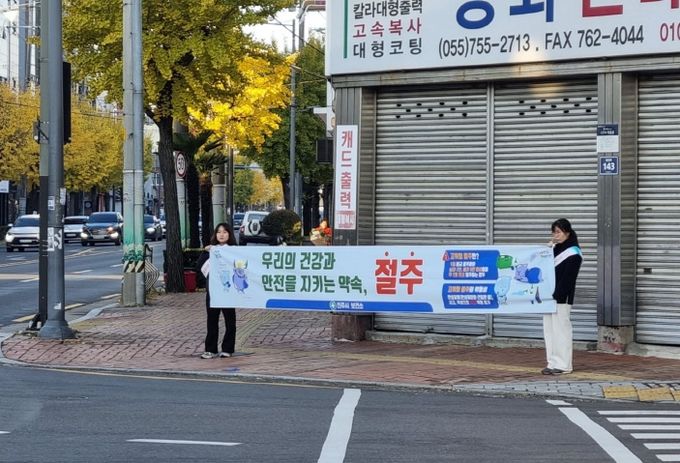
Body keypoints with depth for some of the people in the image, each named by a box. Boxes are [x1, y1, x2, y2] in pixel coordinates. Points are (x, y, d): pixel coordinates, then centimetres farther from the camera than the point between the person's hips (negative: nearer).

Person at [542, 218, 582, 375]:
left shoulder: (573, 254, -10)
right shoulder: (554, 249, 15)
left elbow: (567, 279, -16)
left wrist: (556, 296, -19)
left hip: (561, 298, -8)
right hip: (549, 296, 8)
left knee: (561, 330, -6)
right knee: (549, 330, 8)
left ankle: (563, 365, -1)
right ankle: (553, 363, 14)